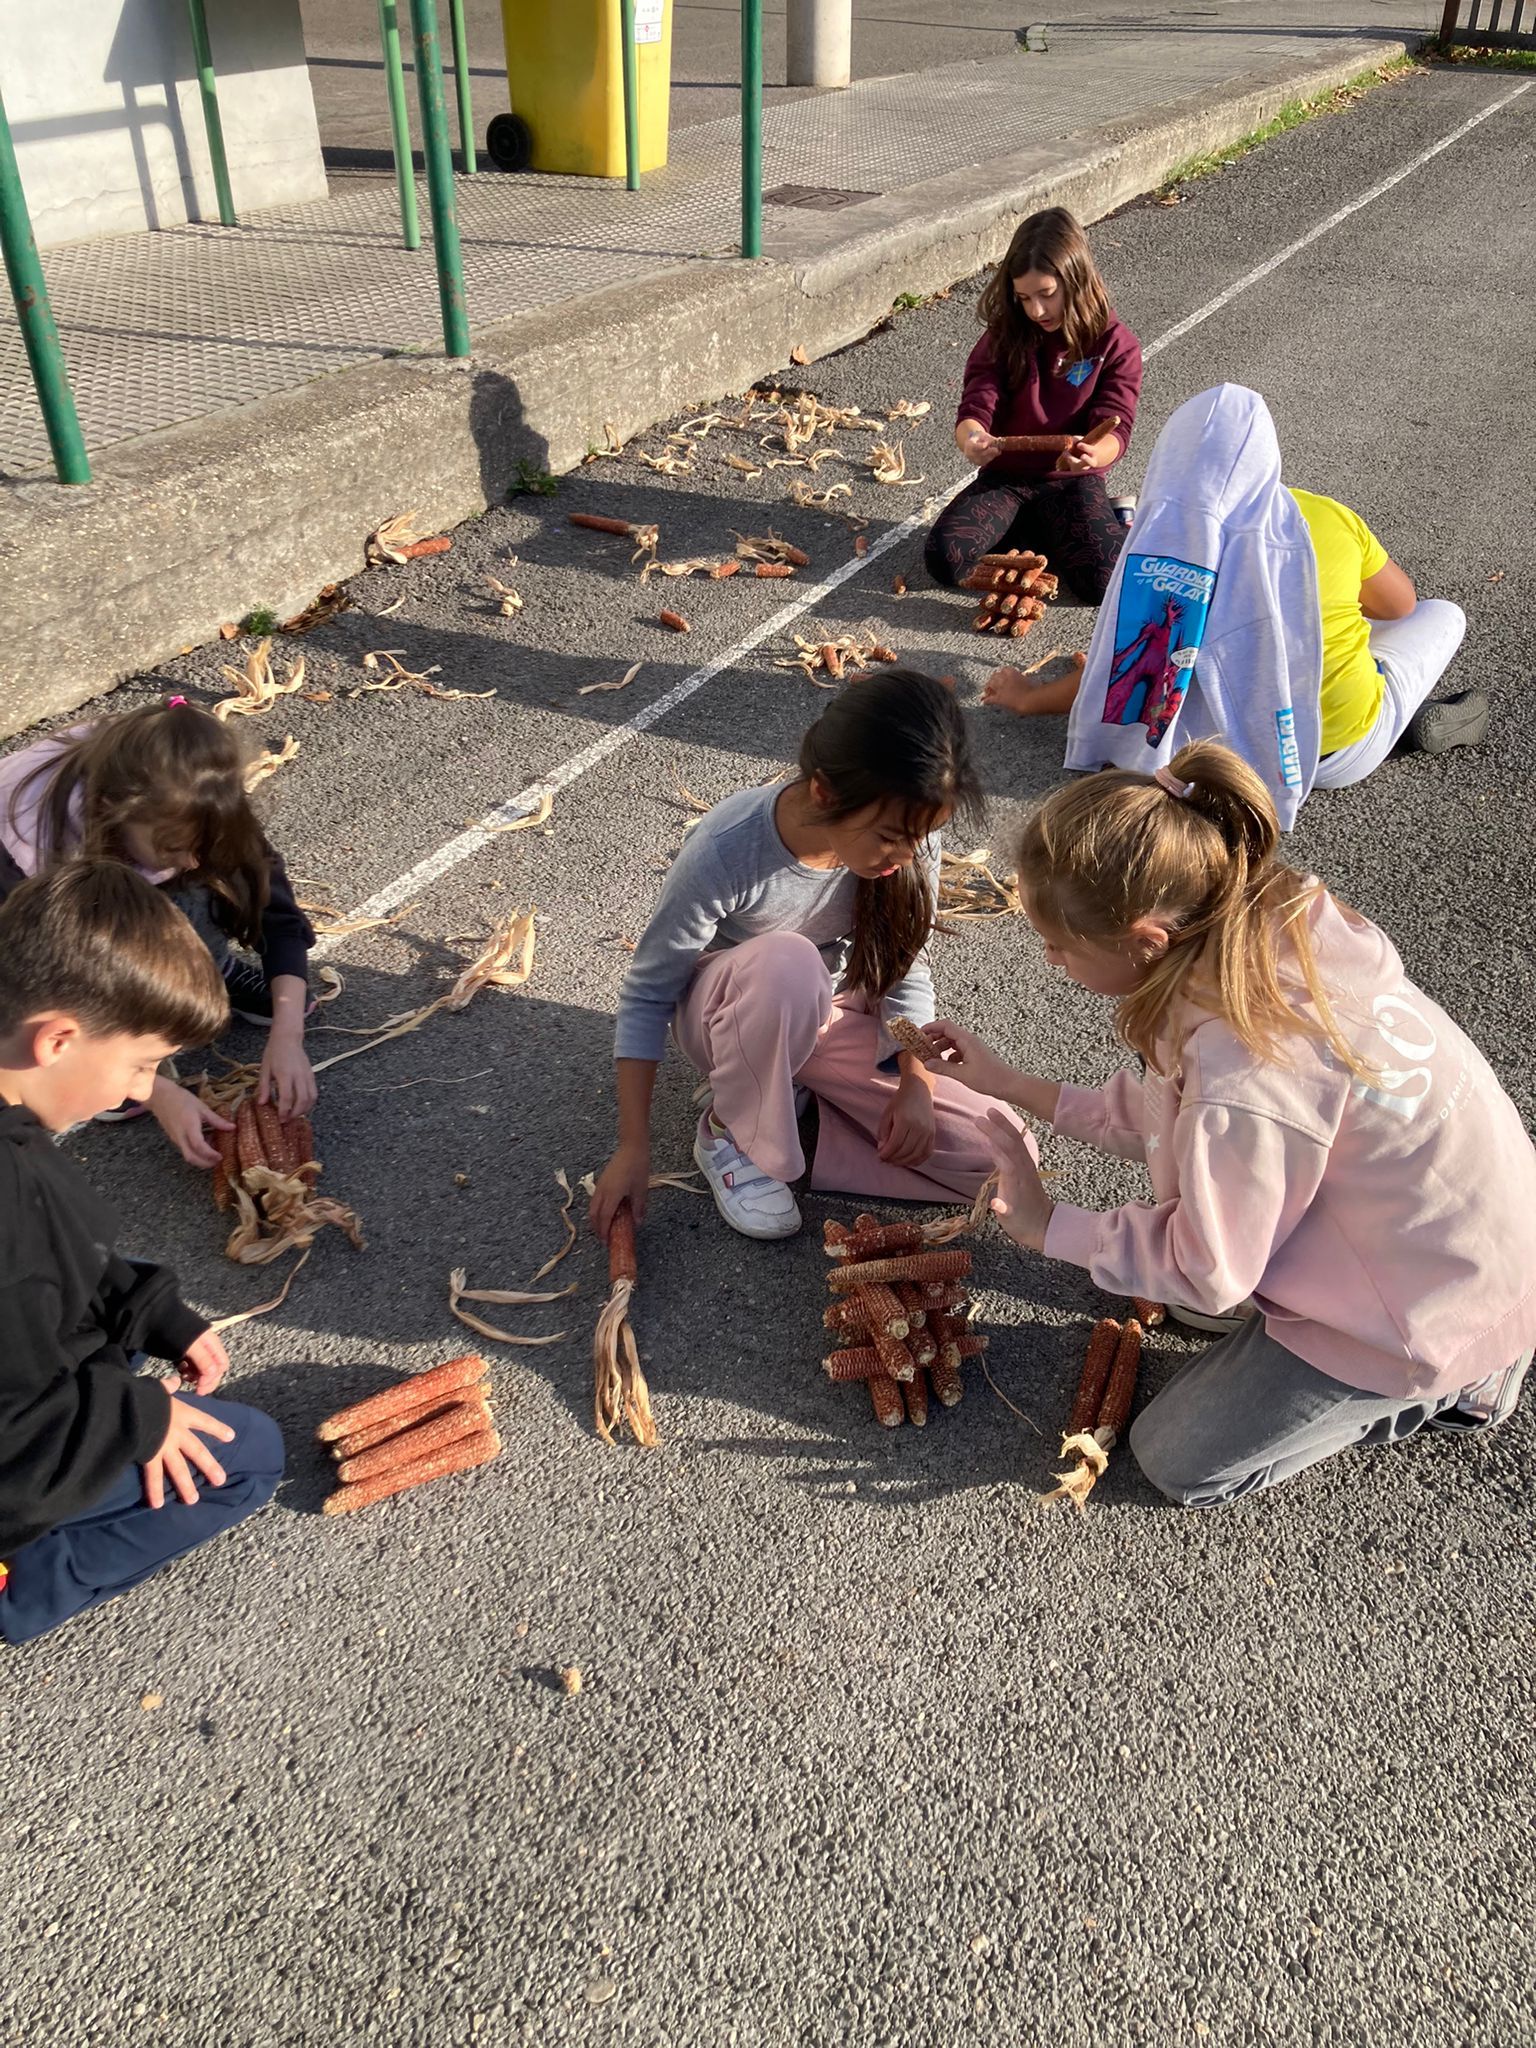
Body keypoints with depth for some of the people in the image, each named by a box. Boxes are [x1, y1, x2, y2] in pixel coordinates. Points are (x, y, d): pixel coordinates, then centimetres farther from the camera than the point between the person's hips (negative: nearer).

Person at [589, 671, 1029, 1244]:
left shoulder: (909, 838, -22)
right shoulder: (725, 851, -33)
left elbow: (906, 967, -6)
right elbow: (647, 995, -21)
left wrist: (916, 1081, -20)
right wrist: (633, 1148, -21)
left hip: (826, 1015, 4)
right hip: (729, 1015, -4)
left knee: (992, 1157, -12)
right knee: (786, 962, -42)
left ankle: (774, 1103, -2)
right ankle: (732, 1132, -15)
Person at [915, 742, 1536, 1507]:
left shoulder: (1243, 1085, -37)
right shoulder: (1258, 925, -12)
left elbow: (1208, 1274, -19)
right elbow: (1164, 1111, 2)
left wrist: (1047, 1228, -8)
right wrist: (1011, 1086, 5)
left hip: (1430, 1313, -8)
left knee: (1181, 1461, 5)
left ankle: (1448, 1385, 11)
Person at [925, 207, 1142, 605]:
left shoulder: (1116, 345, -7)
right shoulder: (1005, 335, -1)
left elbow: (1115, 429, -14)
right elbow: (975, 408, -9)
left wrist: (1093, 454, -40)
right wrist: (972, 440, -36)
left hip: (1072, 480, -2)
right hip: (1005, 477, 3)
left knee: (1106, 582, -27)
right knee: (945, 560, -24)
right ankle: (1051, 538, 0)